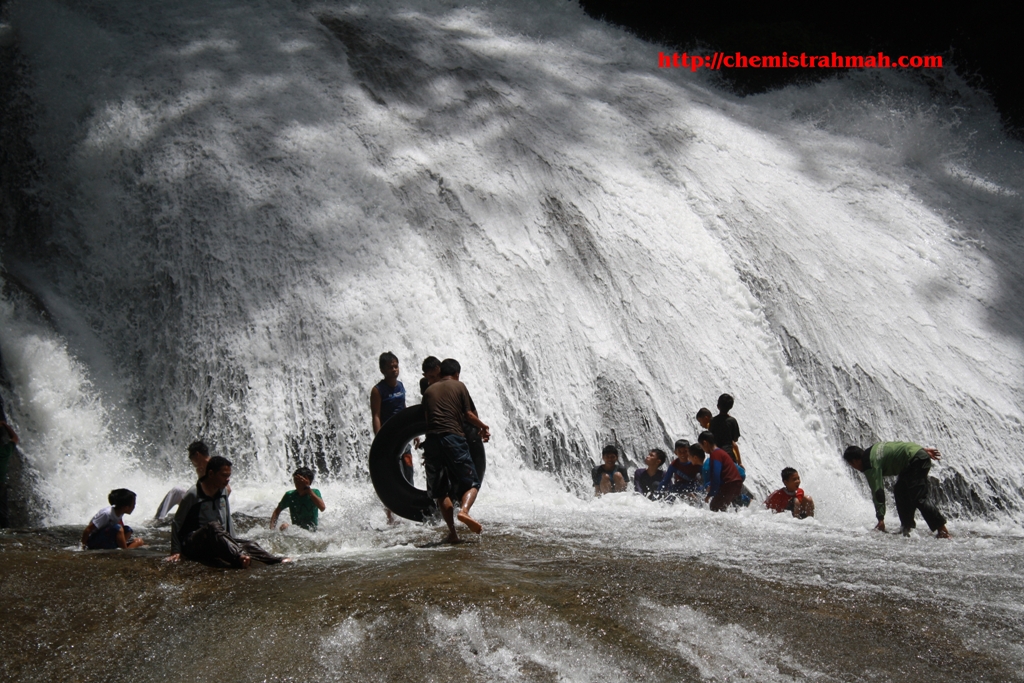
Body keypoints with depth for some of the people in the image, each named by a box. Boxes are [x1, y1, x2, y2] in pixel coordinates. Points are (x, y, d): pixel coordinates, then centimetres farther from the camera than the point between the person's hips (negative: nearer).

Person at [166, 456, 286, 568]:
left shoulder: (223, 491, 10)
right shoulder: (193, 494, -11)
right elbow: (176, 523, -5)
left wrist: (232, 542, 11)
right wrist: (176, 551, -8)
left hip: (218, 545, 7)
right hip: (193, 545, -6)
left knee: (247, 545, -21)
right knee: (214, 526, -37)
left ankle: (278, 561, -42)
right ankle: (239, 557, -59)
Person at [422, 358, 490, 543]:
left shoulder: (429, 390, 19)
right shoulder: (459, 386, 9)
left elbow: (426, 418, 18)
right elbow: (469, 414, 4)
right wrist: (484, 427, 21)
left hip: (432, 439, 4)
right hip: (453, 437, -3)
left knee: (440, 489, 8)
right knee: (471, 482, 4)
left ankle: (452, 531, 0)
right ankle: (464, 510, -25)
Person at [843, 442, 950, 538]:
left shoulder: (871, 464, -11)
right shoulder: (872, 450, 17)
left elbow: (877, 492, -16)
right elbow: (899, 443, 22)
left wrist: (880, 518, -15)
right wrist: (924, 449, 26)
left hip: (916, 461, -11)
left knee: (918, 498, -14)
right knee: (900, 491, 15)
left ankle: (942, 530, -17)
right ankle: (907, 527, 15)